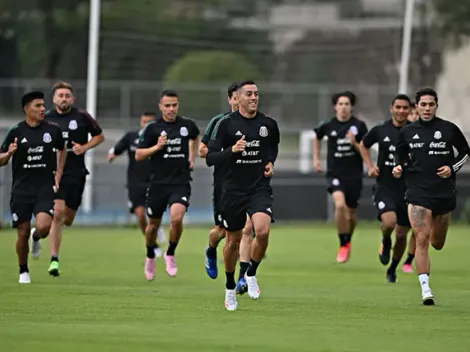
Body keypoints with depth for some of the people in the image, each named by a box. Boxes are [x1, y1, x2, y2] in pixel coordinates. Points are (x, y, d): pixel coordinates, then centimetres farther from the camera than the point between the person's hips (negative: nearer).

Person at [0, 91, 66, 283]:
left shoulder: (52, 129, 1)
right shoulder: (16, 132, -3)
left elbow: (62, 150, 21)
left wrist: (58, 174, 12)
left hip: (45, 187, 0)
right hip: (21, 188, 0)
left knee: (43, 226, -19)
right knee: (23, 232, 2)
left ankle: (37, 238, 19)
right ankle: (23, 271, 23)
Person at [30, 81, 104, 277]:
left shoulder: (82, 117, 0)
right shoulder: (46, 119, 2)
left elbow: (99, 136, 10)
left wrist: (84, 147, -6)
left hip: (76, 173, 2)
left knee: (67, 220, 8)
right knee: (58, 213, -18)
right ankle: (54, 260, -10)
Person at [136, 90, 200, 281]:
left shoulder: (187, 125, 2)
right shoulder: (152, 128, -5)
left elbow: (195, 137, 27)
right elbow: (138, 155, -5)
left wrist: (192, 157, 17)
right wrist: (157, 147, -19)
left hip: (181, 183, 0)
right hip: (158, 183, 0)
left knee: (176, 218, -23)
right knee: (154, 224, 12)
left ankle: (170, 254, 2)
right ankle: (150, 257, 40)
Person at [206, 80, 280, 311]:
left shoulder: (268, 124, 2)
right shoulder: (225, 124, -6)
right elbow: (210, 159, -7)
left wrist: (270, 162, 5)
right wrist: (231, 151, -22)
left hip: (260, 188, 1)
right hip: (233, 190, 0)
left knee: (263, 231, -24)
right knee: (233, 240, 10)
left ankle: (251, 274, 1)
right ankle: (230, 287, 32)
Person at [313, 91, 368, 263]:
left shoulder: (359, 126, -4)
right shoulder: (328, 126, -1)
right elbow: (317, 137, 21)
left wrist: (355, 143, -20)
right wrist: (316, 159, 16)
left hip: (354, 175, 1)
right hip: (335, 173, -1)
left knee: (351, 212, 11)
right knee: (340, 204, -25)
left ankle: (348, 241, 40)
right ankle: (343, 245, -12)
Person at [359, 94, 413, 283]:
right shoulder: (380, 130, 0)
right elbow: (363, 145, 19)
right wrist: (369, 166, 6)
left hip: (407, 189, 1)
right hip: (385, 187, -1)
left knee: (401, 235, 6)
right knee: (389, 222, -27)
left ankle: (392, 269, 30)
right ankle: (385, 243, 9)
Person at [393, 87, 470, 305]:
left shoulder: (449, 129, 0)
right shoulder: (407, 132, 4)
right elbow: (401, 155, 19)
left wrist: (452, 168, -5)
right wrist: (398, 167, -2)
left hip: (444, 192, 1)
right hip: (418, 192, -1)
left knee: (437, 244, 12)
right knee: (421, 239, -14)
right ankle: (425, 288, -14)